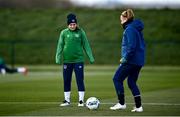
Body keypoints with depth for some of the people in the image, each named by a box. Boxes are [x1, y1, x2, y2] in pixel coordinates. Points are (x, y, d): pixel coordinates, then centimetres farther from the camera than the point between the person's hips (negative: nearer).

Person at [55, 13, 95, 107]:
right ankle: (67, 100, 16)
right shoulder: (64, 33, 2)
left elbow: (86, 45, 4)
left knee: (80, 80, -3)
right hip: (67, 60, 2)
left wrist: (91, 57, 1)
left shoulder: (80, 32, 1)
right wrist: (58, 58, -5)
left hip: (78, 60, -2)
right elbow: (60, 46, 3)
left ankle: (81, 100, 2)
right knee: (66, 81, 7)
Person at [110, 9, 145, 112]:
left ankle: (121, 104, 2)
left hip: (131, 61, -10)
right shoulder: (137, 28, 15)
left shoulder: (129, 29, -14)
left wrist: (125, 58, -15)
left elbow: (131, 46, -23)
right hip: (139, 61, 10)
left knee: (117, 79, 0)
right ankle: (138, 106, 10)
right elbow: (142, 44, 21)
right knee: (132, 82, 14)